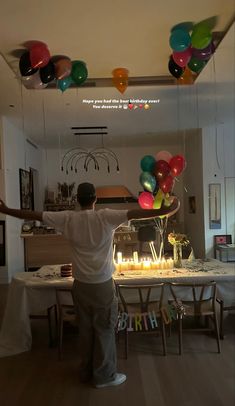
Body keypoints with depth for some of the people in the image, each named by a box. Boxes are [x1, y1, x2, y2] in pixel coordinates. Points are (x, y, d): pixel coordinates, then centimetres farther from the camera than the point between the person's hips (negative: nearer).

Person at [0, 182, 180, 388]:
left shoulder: (68, 219, -4)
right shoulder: (106, 216, -14)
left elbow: (34, 215, 2)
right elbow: (137, 213, -19)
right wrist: (169, 210, -15)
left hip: (80, 284, 4)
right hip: (102, 284, -4)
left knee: (85, 329, 17)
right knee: (104, 329, 9)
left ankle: (86, 371, 31)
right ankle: (104, 375, 21)